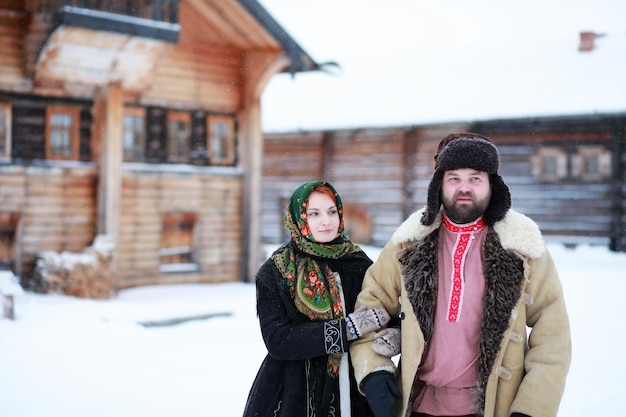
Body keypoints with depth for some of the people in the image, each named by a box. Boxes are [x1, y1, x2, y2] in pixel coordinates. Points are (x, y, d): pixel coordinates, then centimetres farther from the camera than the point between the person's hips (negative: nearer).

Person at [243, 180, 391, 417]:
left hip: (352, 395, 2)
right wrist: (347, 329, -22)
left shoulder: (358, 262, 0)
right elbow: (277, 340, -15)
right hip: (295, 397, -2)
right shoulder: (274, 272, -6)